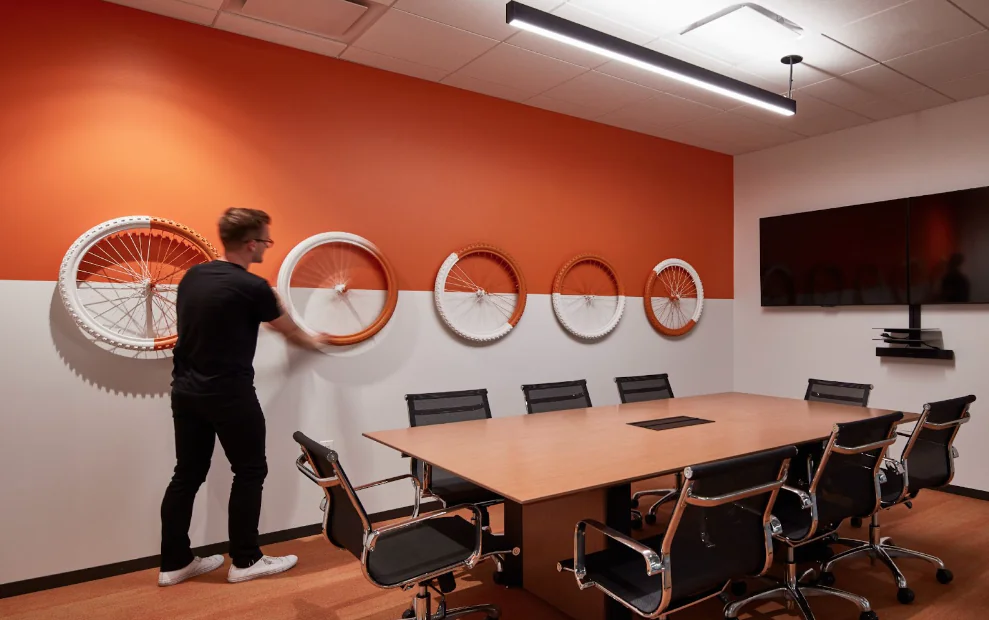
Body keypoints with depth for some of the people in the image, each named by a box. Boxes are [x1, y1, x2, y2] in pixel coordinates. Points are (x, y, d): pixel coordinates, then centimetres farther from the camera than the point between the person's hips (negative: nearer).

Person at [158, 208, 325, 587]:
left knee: (187, 474, 14)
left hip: (185, 389, 8)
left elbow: (195, 328, 16)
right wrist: (314, 343, 21)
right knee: (249, 472, 6)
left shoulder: (192, 276, 6)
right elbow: (288, 331, 2)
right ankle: (245, 561, 15)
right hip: (228, 393, -7)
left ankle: (174, 563, 23)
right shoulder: (252, 287, -14)